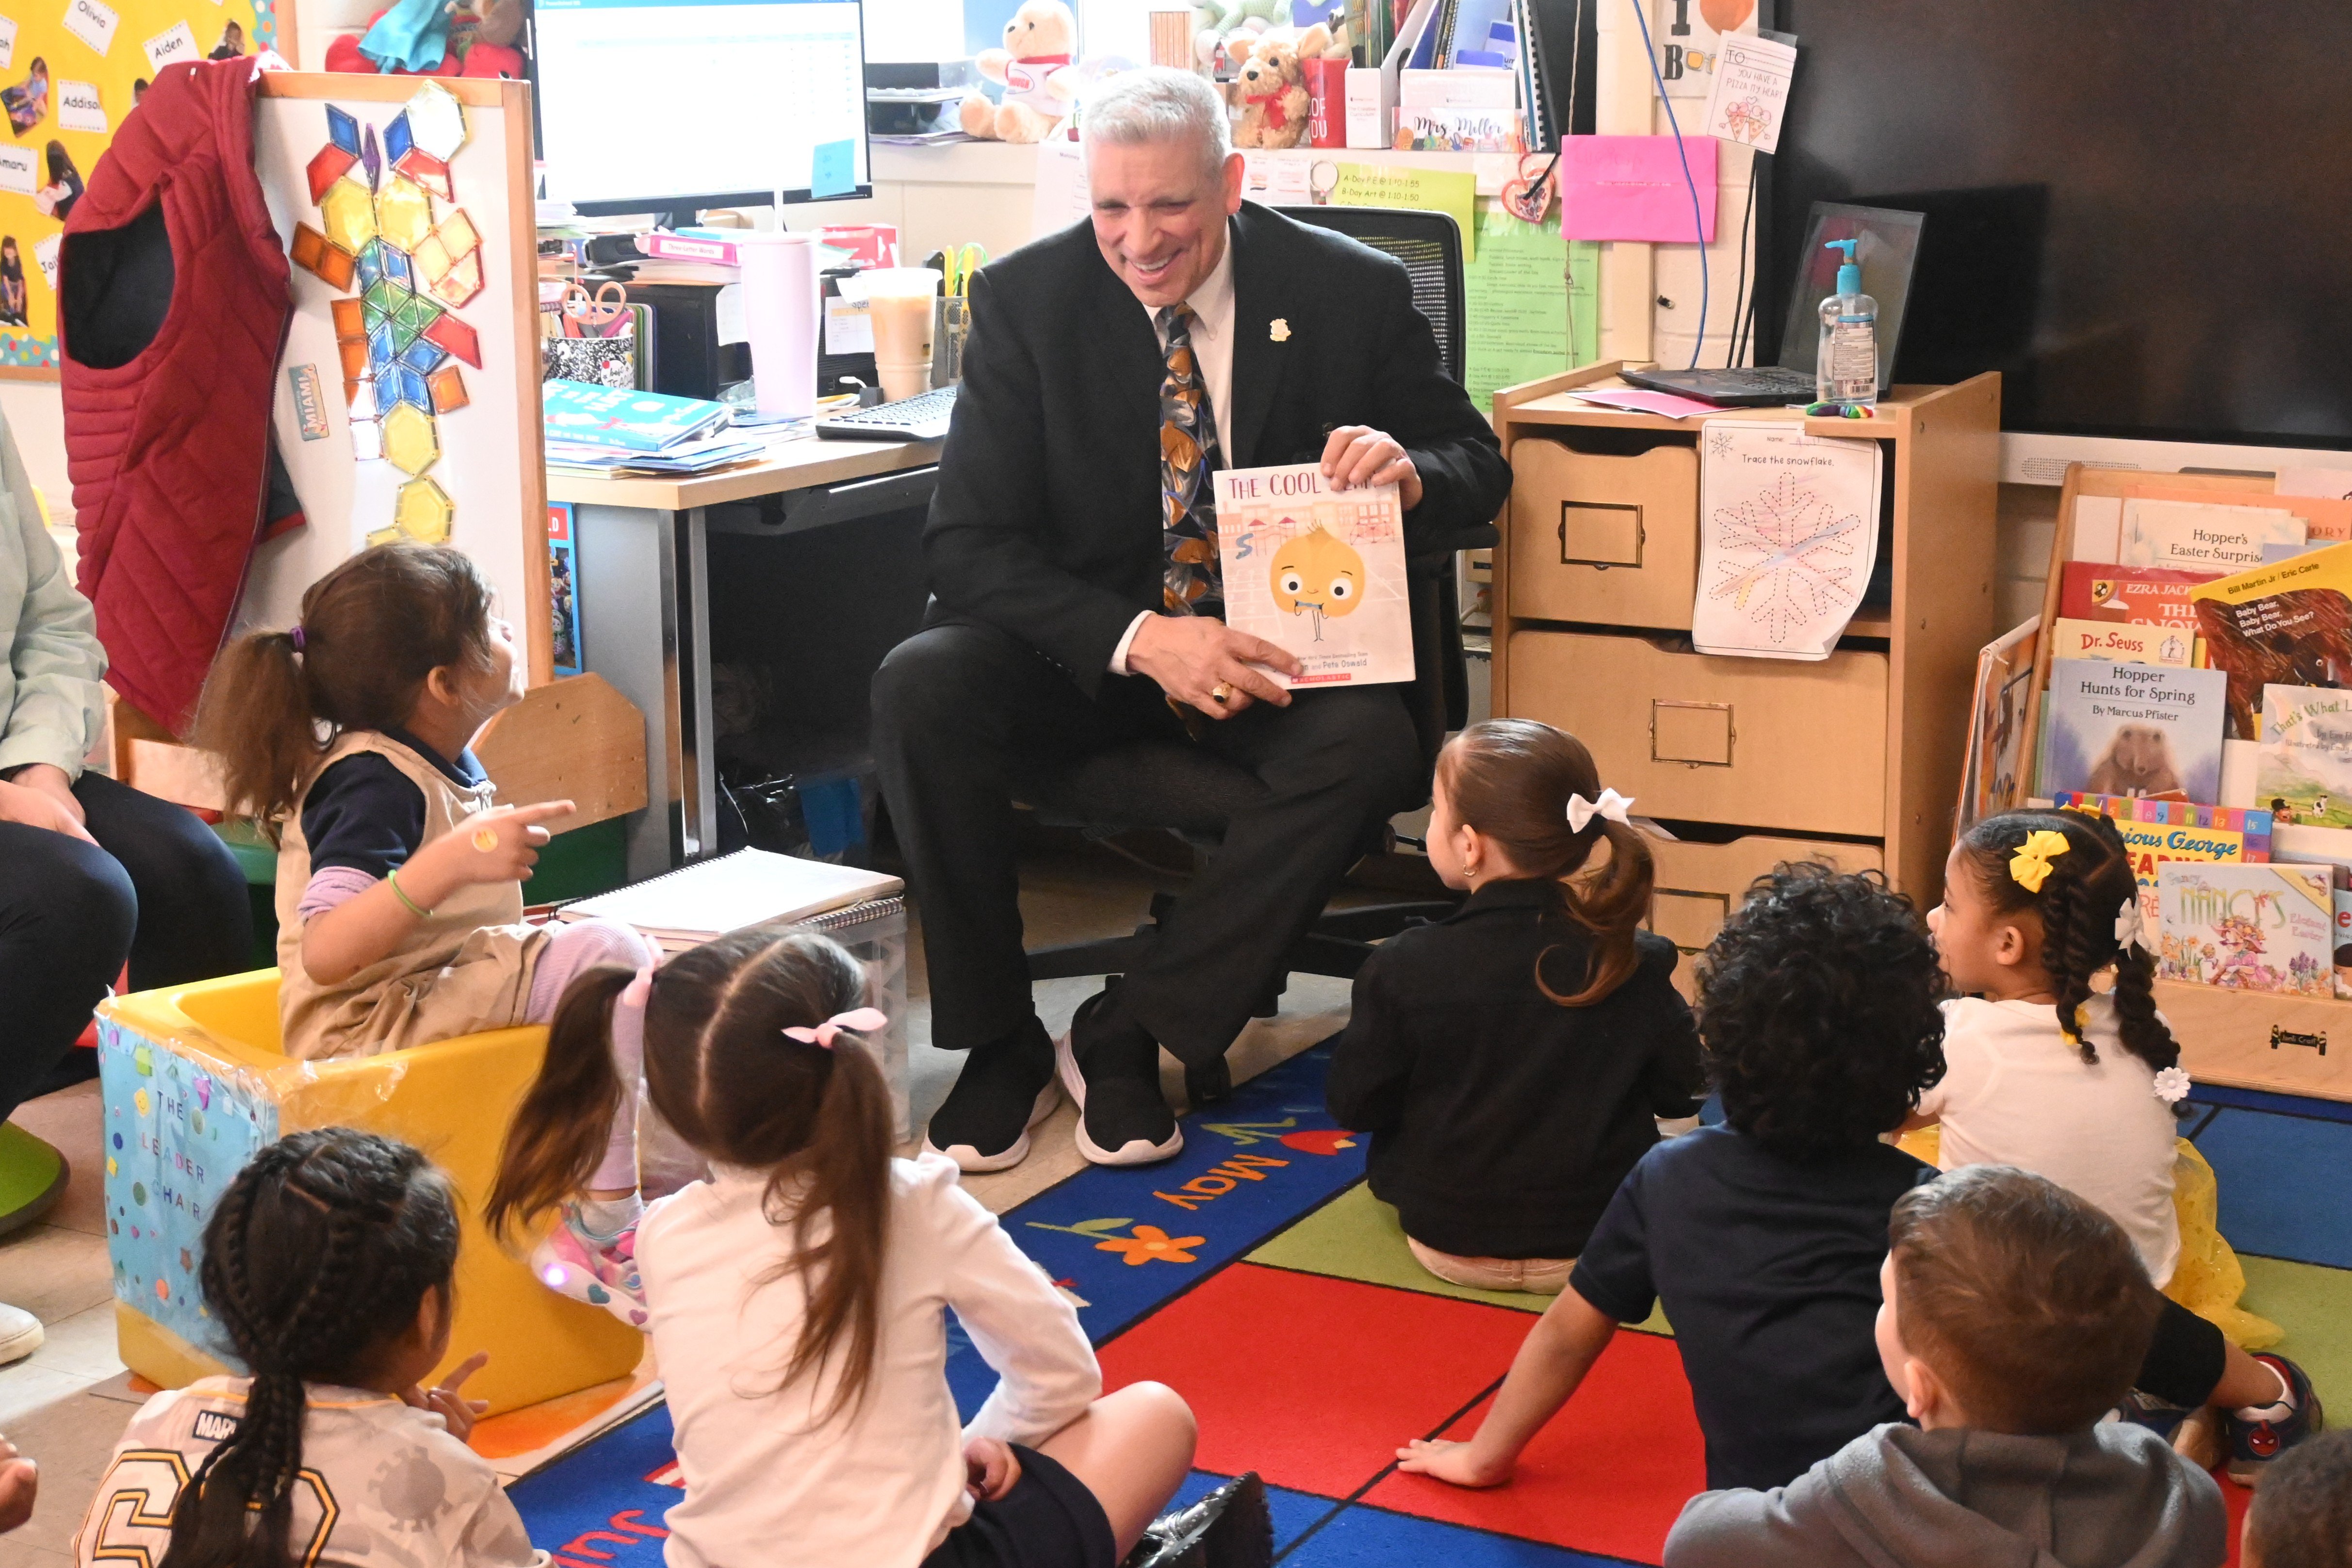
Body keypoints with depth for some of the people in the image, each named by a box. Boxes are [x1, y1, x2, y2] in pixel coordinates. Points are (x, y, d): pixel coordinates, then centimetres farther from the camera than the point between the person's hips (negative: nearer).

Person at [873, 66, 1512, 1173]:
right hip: (1089, 652, 0)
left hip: (1277, 652, 0)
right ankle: (999, 1047, -14)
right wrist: (1140, 638, -30)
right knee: (919, 686, -29)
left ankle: (1125, 1037, -20)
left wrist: (1412, 471, -24)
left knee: (1372, 740, -32)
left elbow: (1479, 467, 3)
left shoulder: (1350, 292, -6)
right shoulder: (1026, 300, -7)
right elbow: (968, 544, -12)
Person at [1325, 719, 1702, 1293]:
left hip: (1449, 1248, 0)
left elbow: (1354, 1105, -6)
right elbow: (1682, 1093, -1)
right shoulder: (1638, 964, -12)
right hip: (1600, 1248, 0)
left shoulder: (1404, 970, -17)